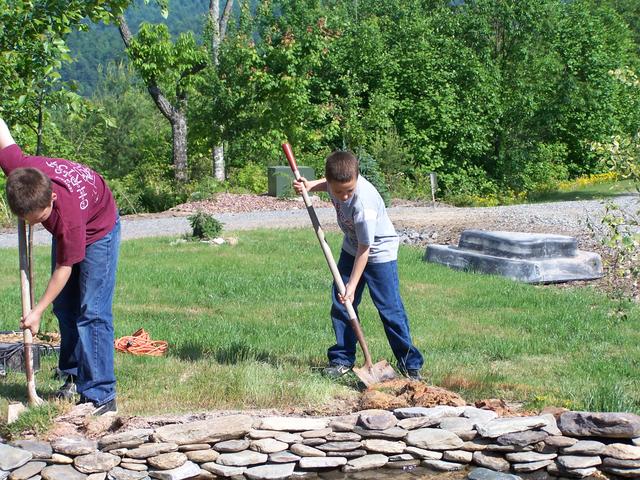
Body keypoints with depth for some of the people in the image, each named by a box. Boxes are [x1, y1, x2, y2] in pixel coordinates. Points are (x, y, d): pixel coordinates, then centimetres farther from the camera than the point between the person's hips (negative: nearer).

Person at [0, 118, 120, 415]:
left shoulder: (67, 215, -43)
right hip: (66, 230, 7)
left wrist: (37, 312, -20)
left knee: (92, 312, -14)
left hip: (98, 228, -7)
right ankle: (74, 377, 24)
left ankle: (101, 397, -14)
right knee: (64, 307, 10)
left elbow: (64, 269, -29)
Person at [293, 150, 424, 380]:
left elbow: (365, 249, -29)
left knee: (390, 310, -8)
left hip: (379, 252, -7)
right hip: (351, 248, 7)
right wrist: (309, 185, -8)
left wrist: (352, 286, -25)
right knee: (340, 306, 5)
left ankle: (410, 364, 2)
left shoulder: (364, 204, -38)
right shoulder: (337, 180, -19)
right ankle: (342, 359, 17)